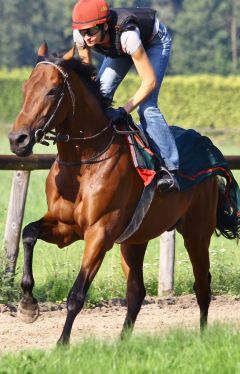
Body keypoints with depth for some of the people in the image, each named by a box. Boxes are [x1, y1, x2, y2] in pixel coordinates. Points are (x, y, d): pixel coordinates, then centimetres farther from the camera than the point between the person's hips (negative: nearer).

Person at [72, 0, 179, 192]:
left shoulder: (126, 35, -45)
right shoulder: (80, 35, -29)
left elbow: (150, 82, -39)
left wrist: (123, 111, -44)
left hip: (155, 41, -6)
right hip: (118, 47, 6)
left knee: (146, 107, -19)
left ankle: (170, 168, -18)